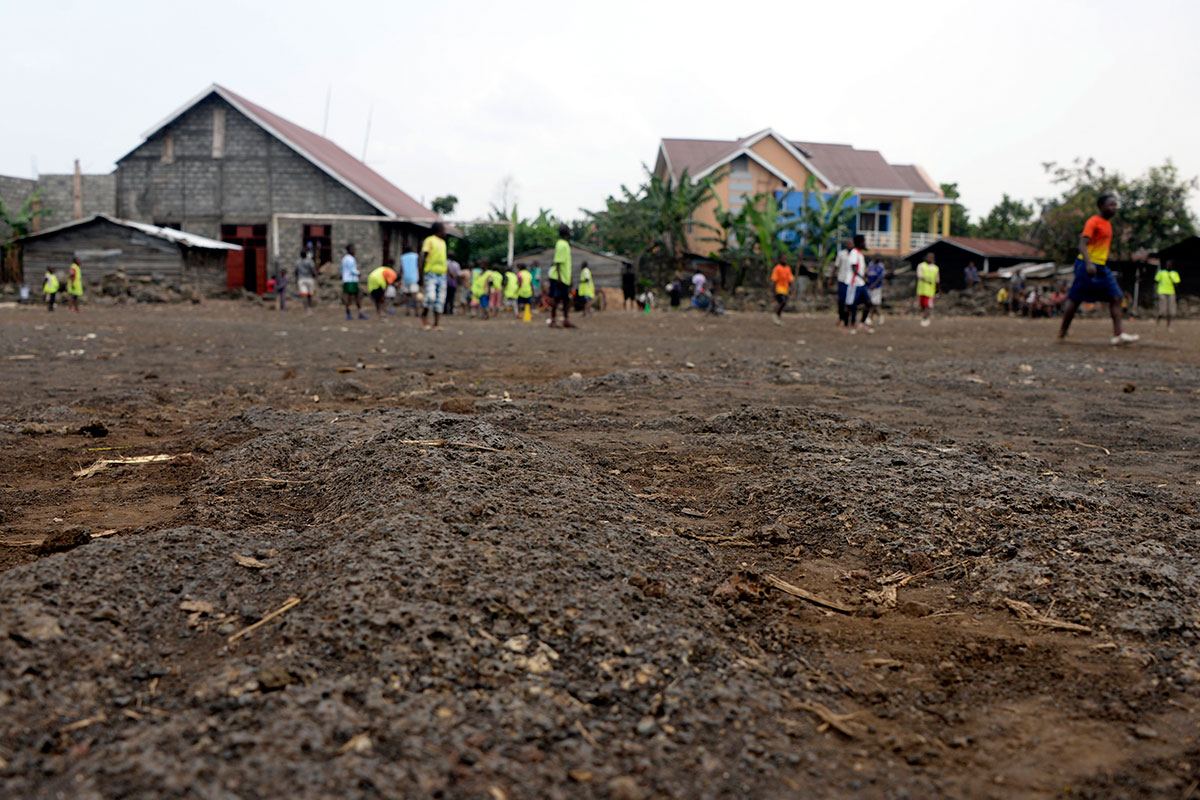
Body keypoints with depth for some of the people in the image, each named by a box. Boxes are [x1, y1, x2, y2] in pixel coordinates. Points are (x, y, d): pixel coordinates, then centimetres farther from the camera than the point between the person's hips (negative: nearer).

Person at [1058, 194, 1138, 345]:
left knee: (1116, 297, -3)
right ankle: (1062, 333, 6)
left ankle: (1118, 334, -7)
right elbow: (1082, 244, -19)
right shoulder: (1093, 222, -9)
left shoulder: (1107, 224, 17)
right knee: (1075, 299, -4)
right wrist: (1088, 263, -31)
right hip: (1088, 266, -9)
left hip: (1101, 267, 9)